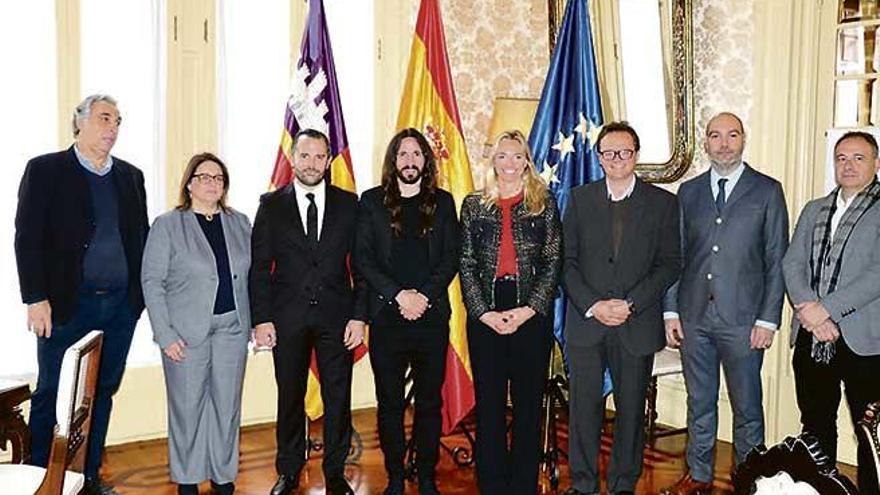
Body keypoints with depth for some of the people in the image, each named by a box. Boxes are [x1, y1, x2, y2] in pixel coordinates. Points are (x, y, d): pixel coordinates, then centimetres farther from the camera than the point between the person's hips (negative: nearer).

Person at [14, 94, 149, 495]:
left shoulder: (130, 176, 12)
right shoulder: (45, 170, -1)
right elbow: (27, 237, -7)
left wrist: (145, 291, 5)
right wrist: (36, 299, -13)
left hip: (121, 306, 4)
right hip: (66, 305, -4)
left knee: (102, 393, 12)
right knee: (52, 395, 5)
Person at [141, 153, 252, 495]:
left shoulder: (239, 224, 10)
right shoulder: (167, 225, -1)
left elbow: (250, 275, 11)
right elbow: (152, 282, -4)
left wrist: (256, 322, 3)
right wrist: (166, 334, -11)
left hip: (232, 328, 3)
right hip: (186, 332, -3)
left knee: (227, 405, 8)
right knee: (188, 406, 5)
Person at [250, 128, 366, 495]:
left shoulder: (349, 204, 5)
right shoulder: (271, 205, 4)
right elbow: (259, 266, 2)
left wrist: (359, 315, -4)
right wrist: (261, 319, -5)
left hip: (336, 315, 0)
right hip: (287, 317, 0)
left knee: (338, 397, 6)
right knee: (290, 396, 9)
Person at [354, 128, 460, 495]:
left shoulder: (442, 202, 10)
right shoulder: (372, 201, 6)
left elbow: (451, 258, 4)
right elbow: (362, 258, 0)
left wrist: (424, 295, -10)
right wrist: (399, 295, -11)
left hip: (432, 315, 1)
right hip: (386, 316, -1)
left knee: (429, 401, 6)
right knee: (390, 402, 5)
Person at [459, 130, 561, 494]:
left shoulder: (544, 203, 5)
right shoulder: (474, 205, 8)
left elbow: (553, 262, 0)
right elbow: (466, 263, 4)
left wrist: (529, 309, -10)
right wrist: (484, 312, -7)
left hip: (532, 313, -1)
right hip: (484, 315, 1)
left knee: (528, 403, 5)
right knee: (488, 403, 5)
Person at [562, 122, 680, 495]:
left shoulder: (662, 203, 4)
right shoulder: (579, 199, 8)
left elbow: (669, 264, -1)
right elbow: (566, 260, 3)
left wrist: (631, 304, -12)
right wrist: (593, 305, -9)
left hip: (637, 324, -1)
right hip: (585, 322, 1)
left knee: (631, 408, 7)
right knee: (583, 405, 3)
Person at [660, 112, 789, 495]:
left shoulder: (768, 191, 0)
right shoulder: (688, 191, 9)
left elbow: (776, 260, -2)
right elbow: (676, 255, 10)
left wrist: (768, 319, -7)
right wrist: (671, 310, 4)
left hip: (743, 319, -3)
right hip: (694, 316, 3)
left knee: (747, 407, 7)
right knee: (699, 403, 14)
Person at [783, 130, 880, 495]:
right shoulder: (813, 211, 15)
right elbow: (792, 263, 7)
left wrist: (825, 308, -17)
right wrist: (806, 308, -11)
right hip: (811, 337, 5)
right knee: (815, 425, 15)